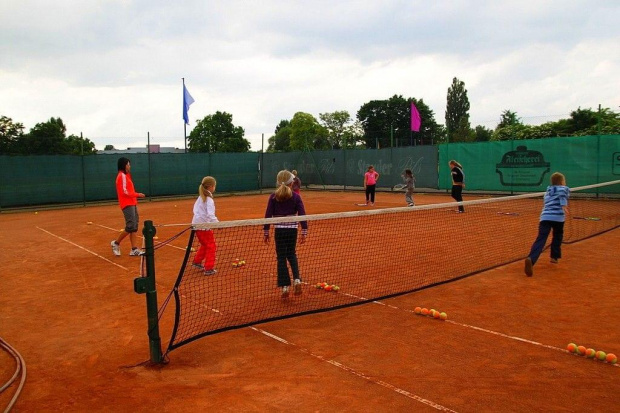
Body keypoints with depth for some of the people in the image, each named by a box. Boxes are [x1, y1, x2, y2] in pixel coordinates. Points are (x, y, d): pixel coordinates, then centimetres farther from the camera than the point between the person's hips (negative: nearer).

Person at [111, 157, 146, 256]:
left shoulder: (126, 175, 19)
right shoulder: (122, 176, -10)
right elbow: (124, 192, -17)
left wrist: (135, 195, 3)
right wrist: (137, 194, -13)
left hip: (132, 204, 10)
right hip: (127, 204, -10)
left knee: (134, 227, 5)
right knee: (130, 227, -10)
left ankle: (134, 249, 5)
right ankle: (116, 243, 9)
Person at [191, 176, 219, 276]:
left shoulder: (200, 197, 9)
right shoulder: (209, 199, -18)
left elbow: (195, 209, 17)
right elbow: (210, 214, -29)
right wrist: (217, 223, -33)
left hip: (197, 224, 8)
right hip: (204, 226, -8)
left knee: (205, 244, 25)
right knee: (211, 247, 3)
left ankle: (197, 262, 34)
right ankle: (208, 269, 4)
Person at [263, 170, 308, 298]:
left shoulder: (273, 197, -3)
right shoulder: (296, 197, -2)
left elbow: (268, 215, -4)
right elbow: (302, 214, -6)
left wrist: (266, 232, 3)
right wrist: (304, 232, -1)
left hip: (279, 230, -1)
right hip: (292, 229, 1)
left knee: (281, 258, 7)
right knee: (291, 254, 22)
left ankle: (285, 287, 7)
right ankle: (297, 279, 6)